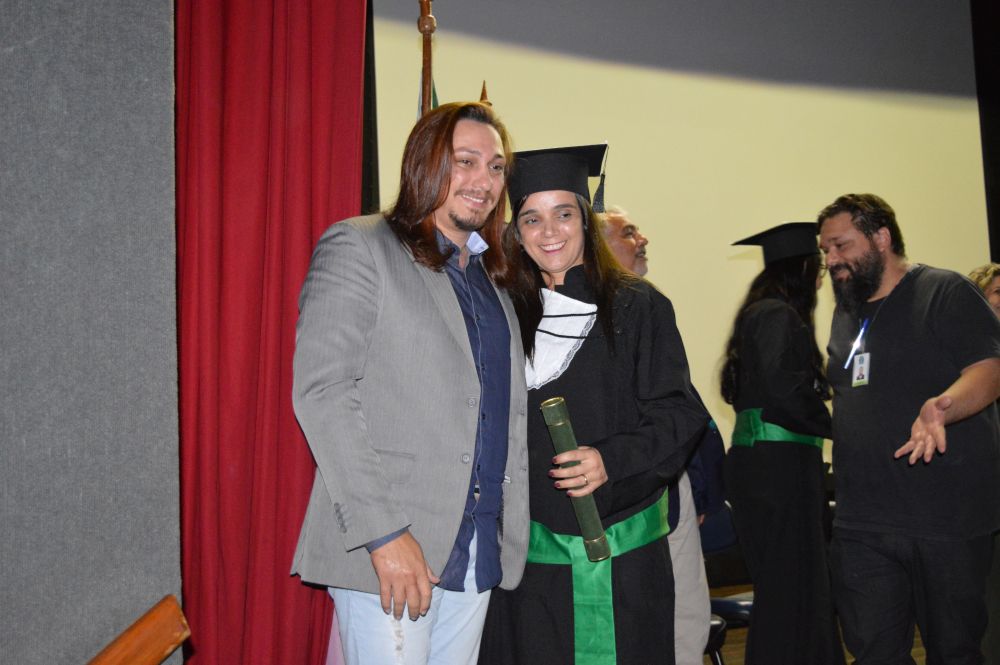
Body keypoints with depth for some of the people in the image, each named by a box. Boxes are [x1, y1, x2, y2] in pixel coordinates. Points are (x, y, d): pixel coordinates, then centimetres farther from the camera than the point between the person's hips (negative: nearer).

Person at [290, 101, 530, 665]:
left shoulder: (491, 277, 17)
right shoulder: (358, 248, -4)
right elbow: (321, 390, -14)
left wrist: (512, 530, 9)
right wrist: (382, 533, -19)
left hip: (480, 550, 6)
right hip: (389, 547, -6)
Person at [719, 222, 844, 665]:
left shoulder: (763, 313, 17)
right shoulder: (777, 316, -12)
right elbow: (783, 385, -24)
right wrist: (835, 423, -9)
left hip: (766, 460, 10)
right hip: (779, 464, -10)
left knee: (789, 586, 16)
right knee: (791, 589, -2)